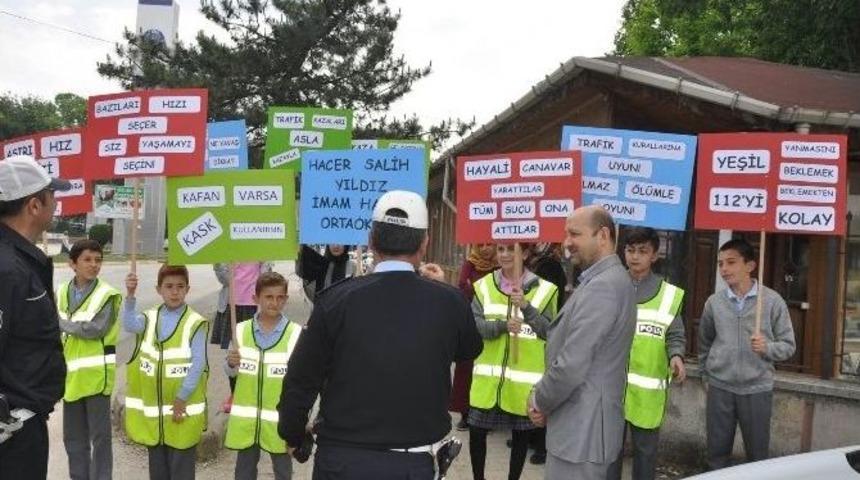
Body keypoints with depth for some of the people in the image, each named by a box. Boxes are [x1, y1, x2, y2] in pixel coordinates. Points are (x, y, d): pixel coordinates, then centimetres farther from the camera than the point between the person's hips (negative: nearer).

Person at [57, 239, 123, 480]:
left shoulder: (107, 294, -9)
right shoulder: (61, 292, 7)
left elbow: (95, 329, -21)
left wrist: (62, 323, -9)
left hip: (96, 374, -5)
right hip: (71, 374, 5)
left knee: (100, 435, 2)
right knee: (73, 436, 16)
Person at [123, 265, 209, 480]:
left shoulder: (196, 323, -8)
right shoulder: (149, 318, 4)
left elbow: (198, 364, -11)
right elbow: (130, 325, -18)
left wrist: (182, 398, -14)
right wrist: (130, 295, -31)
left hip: (182, 408, -4)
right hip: (152, 408, 4)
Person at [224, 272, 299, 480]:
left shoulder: (296, 334, -10)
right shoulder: (241, 330, -3)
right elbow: (230, 372, 6)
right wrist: (231, 363, -16)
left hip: (279, 417, -2)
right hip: (246, 417, 2)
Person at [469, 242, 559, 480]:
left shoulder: (544, 289, -3)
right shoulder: (484, 285, 2)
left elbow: (550, 333, -7)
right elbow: (474, 325, -7)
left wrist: (527, 307, -20)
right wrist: (502, 325, -24)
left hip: (524, 378, -1)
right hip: (488, 377, 2)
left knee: (521, 432, 13)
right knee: (477, 430, 8)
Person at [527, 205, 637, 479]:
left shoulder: (602, 286, -22)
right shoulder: (610, 279, 13)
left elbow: (571, 366, -25)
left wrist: (539, 402, -9)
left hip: (581, 429, -10)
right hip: (584, 424, 10)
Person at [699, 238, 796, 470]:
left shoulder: (773, 301, -6)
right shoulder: (714, 302, 1)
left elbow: (788, 345, -2)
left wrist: (767, 347, -21)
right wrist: (706, 375, 15)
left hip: (757, 389, -2)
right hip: (719, 388, 2)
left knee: (758, 455, 10)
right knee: (717, 453, 11)